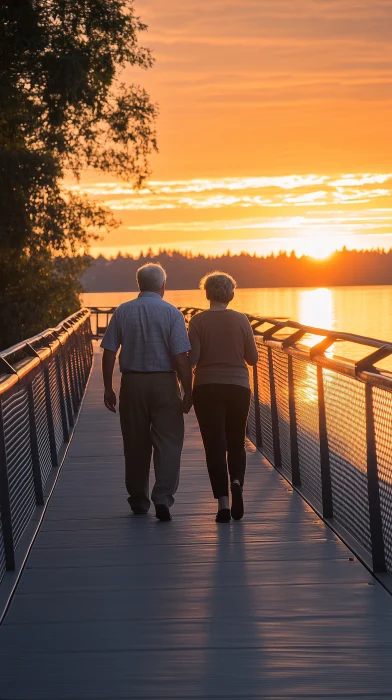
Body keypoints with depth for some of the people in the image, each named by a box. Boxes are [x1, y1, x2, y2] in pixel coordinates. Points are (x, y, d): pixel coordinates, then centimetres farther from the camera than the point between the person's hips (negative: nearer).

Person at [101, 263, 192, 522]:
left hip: (132, 383, 3)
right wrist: (188, 392, -6)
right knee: (168, 442, 1)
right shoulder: (172, 313, -6)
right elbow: (181, 357, -11)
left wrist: (108, 388, 7)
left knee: (136, 444, 12)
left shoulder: (122, 312, 2)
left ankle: (138, 500, 21)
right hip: (164, 383, -3)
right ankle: (163, 497, -13)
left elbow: (109, 353, 0)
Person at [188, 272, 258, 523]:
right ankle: (237, 483, -11)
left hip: (207, 389, -1)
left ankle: (223, 502, -4)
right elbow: (253, 358, 2)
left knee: (215, 445, 3)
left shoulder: (198, 321, -7)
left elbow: (192, 358, -10)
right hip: (238, 388, 2)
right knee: (236, 443, 16)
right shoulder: (241, 320, -3)